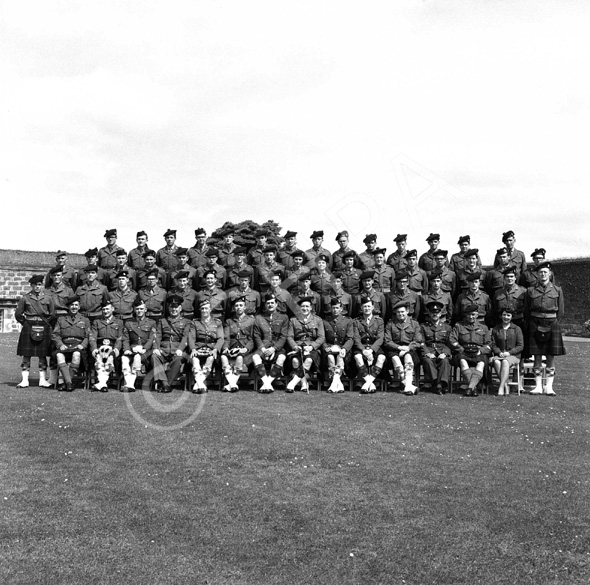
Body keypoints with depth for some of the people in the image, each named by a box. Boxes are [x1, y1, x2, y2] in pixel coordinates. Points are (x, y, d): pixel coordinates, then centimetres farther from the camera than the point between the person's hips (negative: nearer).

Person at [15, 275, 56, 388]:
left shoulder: (48, 297, 4)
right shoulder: (25, 298, 2)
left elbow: (53, 315, 9)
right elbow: (18, 314, 8)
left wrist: (47, 325, 5)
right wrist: (26, 323, 5)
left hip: (44, 328, 1)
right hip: (28, 328, -1)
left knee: (43, 355, 4)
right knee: (26, 354, 0)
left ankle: (43, 380, 11)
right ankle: (25, 380, 6)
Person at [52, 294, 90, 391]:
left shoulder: (85, 320, 22)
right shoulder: (61, 319, 23)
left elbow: (88, 337, 12)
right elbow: (55, 335, 12)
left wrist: (82, 345, -9)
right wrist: (60, 345, -8)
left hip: (78, 347, -1)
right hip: (64, 346, 1)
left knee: (76, 354, -37)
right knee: (59, 355, -34)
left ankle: (65, 383, -33)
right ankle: (69, 383, -42)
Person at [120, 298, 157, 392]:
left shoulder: (151, 323, 13)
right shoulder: (128, 323, 20)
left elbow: (152, 339, 2)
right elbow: (125, 339, 11)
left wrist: (144, 349, -15)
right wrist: (127, 349, -9)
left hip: (146, 350, -2)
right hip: (132, 350, 2)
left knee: (137, 357, -35)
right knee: (124, 358, -30)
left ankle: (130, 384, -37)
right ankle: (129, 384, -37)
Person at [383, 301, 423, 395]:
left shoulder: (414, 324, 17)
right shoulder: (390, 324, 16)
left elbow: (418, 342, 7)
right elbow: (387, 341, 6)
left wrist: (407, 348, -11)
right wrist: (399, 347, -11)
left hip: (410, 350, 0)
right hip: (394, 350, 0)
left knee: (408, 356, -36)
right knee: (395, 358, -35)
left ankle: (408, 386, -45)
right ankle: (411, 387, -40)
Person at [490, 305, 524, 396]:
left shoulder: (517, 329, 8)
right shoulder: (495, 329, 14)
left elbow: (520, 346, 3)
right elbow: (493, 345, 11)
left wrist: (509, 352, -11)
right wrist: (499, 352, -9)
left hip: (513, 356, -2)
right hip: (499, 355, 2)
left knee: (505, 362, -37)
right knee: (496, 362, -35)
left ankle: (501, 387, -42)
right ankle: (506, 386, -32)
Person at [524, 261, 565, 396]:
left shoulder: (557, 290, 5)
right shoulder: (530, 290, 4)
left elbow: (560, 312, 6)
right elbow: (526, 312, 7)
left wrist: (553, 325, -2)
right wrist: (533, 326, -1)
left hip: (552, 325, 0)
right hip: (535, 326, 0)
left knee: (551, 357, 1)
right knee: (537, 357, 1)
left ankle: (549, 386, 5)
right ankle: (538, 386, 6)